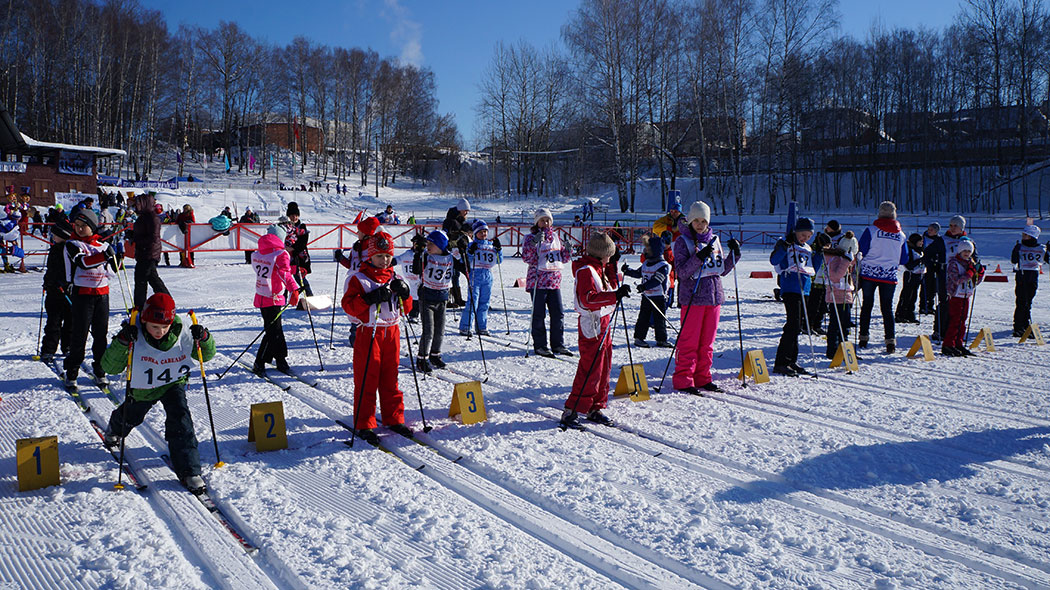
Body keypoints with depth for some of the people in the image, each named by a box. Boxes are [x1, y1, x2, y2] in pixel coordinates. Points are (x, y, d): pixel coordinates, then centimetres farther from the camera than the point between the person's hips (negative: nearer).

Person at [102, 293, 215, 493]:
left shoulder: (181, 332, -24)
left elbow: (205, 355, -9)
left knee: (180, 419, -22)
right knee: (131, 417, 26)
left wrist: (203, 338, -31)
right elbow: (109, 368, -30)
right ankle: (114, 431, 65)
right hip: (142, 388, 1)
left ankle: (188, 470, -16)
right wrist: (122, 342, -45)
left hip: (173, 382, 0)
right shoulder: (134, 335, -29)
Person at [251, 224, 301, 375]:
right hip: (273, 299, -8)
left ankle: (281, 360, 28)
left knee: (276, 329, 18)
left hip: (261, 297, 8)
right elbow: (285, 272, -30)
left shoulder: (256, 254, 7)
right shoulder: (280, 254, -14)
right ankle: (259, 364, 3)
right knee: (273, 332, -1)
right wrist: (294, 289, -43)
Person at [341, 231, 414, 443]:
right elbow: (348, 304, -14)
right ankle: (364, 424, 7)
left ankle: (394, 419, 21)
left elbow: (406, 307, 13)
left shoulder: (393, 279, 13)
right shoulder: (359, 279, -4)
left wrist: (404, 293, -7)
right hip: (369, 332, -5)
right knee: (366, 380, 0)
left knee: (390, 378, 11)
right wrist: (372, 297, -25)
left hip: (392, 332, 5)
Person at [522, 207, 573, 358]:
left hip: (554, 280, 6)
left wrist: (568, 249, 1)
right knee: (539, 314, -2)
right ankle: (540, 346, 6)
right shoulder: (531, 237, -2)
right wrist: (534, 243, -26)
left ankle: (558, 344, 17)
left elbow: (563, 258, 20)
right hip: (538, 280, -6)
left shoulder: (555, 236, 15)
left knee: (558, 313, 7)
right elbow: (526, 258, -15)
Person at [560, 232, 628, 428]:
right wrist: (615, 295, -34)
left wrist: (612, 267, 16)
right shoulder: (585, 270, -16)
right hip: (592, 325, -10)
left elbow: (610, 287, 25)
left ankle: (595, 408, 21)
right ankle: (571, 411, -4)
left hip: (603, 324, 10)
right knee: (590, 370, -9)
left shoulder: (599, 269, 15)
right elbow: (587, 299, -27)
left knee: (604, 367, 12)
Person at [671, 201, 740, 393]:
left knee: (708, 341, 10)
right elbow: (682, 272, -13)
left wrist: (734, 254, 3)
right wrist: (700, 257, -24)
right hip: (692, 297, -5)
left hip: (714, 296, 5)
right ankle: (683, 380, 4)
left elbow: (722, 270, 18)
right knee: (689, 342, -3)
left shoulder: (714, 239, 13)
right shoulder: (683, 241, -3)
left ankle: (703, 378, 19)